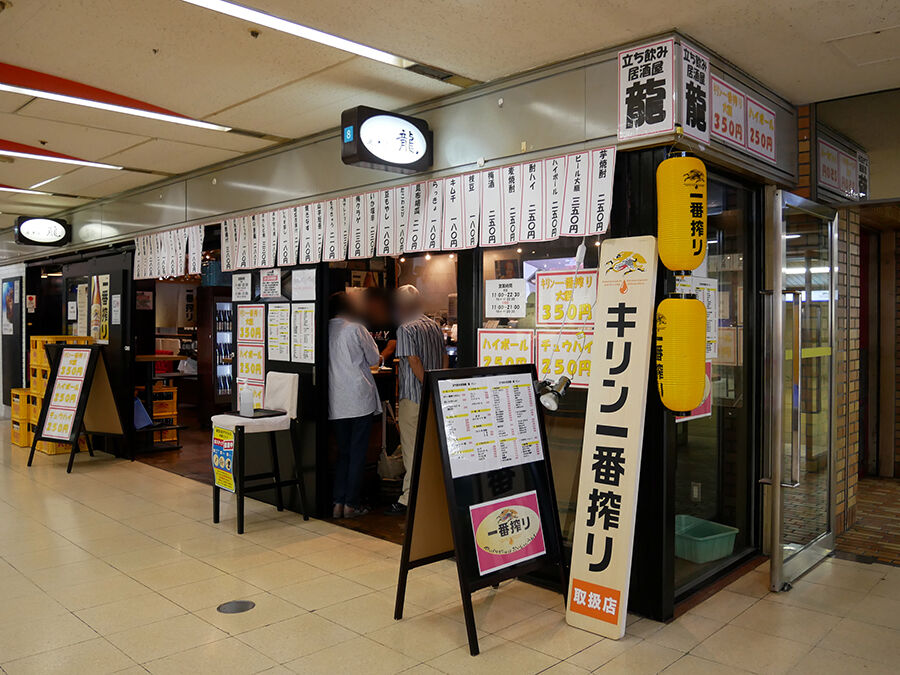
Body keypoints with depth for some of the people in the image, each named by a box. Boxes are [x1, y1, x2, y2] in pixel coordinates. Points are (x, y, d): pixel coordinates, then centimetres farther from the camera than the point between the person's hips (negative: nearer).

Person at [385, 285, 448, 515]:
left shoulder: (405, 329, -12)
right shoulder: (435, 326, 11)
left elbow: (414, 361, -19)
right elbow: (445, 357, 12)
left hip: (413, 396, -7)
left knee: (412, 449, -2)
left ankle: (409, 500, 2)